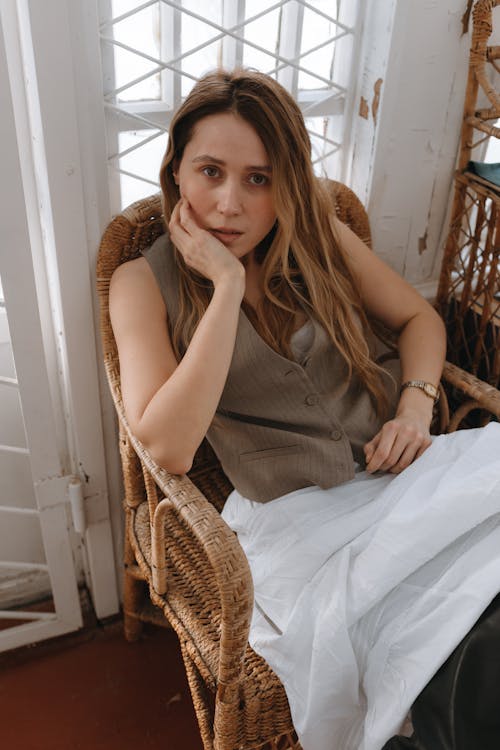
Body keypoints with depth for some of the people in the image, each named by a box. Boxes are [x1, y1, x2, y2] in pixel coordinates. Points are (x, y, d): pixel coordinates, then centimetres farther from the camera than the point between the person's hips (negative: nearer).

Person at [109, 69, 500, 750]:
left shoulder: (318, 234, 8)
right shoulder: (144, 283, -1)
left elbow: (419, 318, 17)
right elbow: (168, 448, -15)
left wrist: (416, 406, -3)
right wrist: (228, 284, -17)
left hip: (398, 469, 4)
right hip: (294, 512, -3)